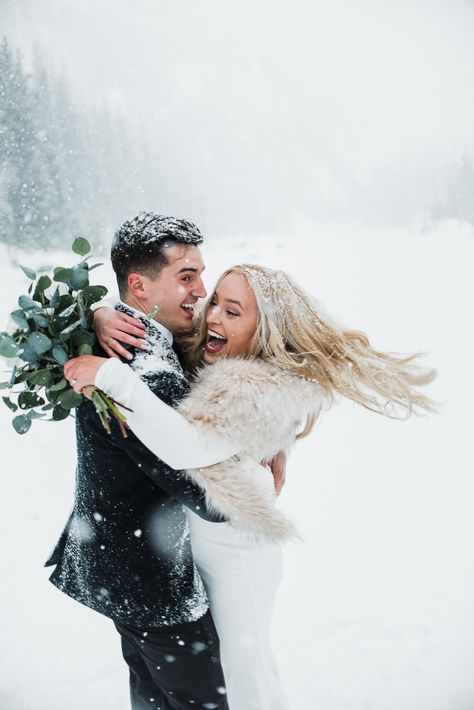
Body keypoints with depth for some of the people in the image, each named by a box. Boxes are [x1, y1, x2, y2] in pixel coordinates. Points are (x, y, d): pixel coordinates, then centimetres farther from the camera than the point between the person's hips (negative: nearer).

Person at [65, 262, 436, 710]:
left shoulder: (264, 390, -29)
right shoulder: (193, 353, -9)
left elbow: (189, 447, -43)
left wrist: (111, 375, -43)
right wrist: (104, 317, -22)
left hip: (234, 545, -7)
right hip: (184, 534, 7)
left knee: (245, 661, 14)